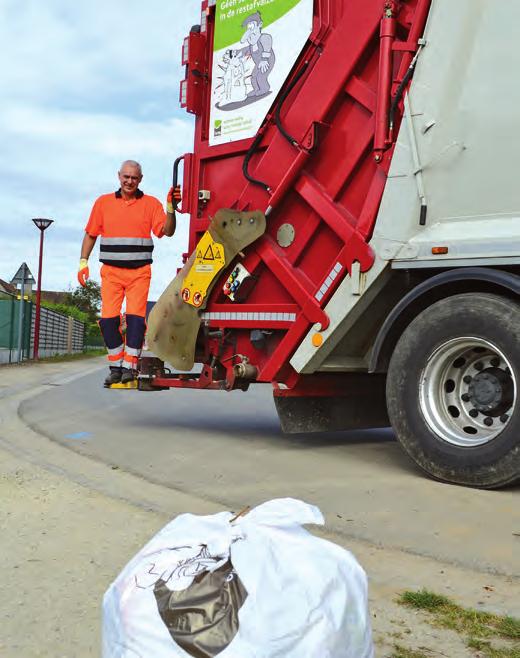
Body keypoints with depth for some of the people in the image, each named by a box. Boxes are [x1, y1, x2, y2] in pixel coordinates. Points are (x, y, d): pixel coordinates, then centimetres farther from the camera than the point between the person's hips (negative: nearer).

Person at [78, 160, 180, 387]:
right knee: (109, 319, -3)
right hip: (111, 272, 2)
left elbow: (167, 231, -7)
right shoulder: (103, 202, 11)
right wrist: (83, 262, 7)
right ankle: (115, 367, 9)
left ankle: (129, 367, 0)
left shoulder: (151, 203, 5)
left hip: (139, 272, -2)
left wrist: (171, 208, -21)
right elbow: (90, 234, 15)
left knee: (135, 318, -8)